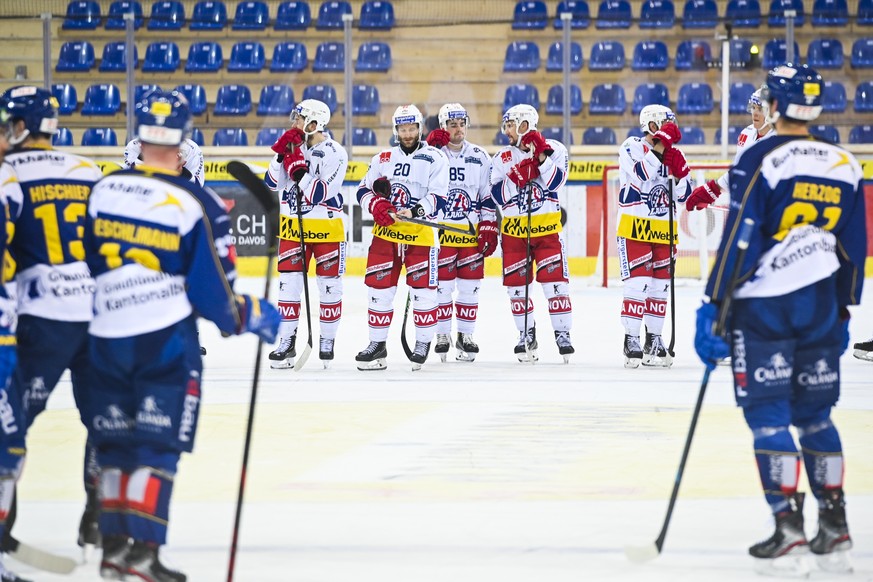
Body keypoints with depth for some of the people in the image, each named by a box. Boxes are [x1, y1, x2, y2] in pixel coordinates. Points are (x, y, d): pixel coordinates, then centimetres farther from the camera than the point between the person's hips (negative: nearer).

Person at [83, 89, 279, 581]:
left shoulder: (103, 191, 0)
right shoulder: (198, 205, -11)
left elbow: (81, 263, 10)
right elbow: (211, 292, -8)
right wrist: (253, 317, 9)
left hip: (106, 337, 4)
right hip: (168, 338, -4)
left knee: (115, 442, 14)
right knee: (158, 443, -1)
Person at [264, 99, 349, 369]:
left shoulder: (334, 154, -14)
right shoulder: (293, 146, 5)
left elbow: (318, 194, -22)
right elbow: (272, 183, 0)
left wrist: (299, 167, -26)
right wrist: (281, 155, -12)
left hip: (326, 228, -5)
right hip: (293, 226, 5)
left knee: (329, 285, 4)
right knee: (288, 283, 2)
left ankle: (328, 341, 15)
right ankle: (287, 342, 6)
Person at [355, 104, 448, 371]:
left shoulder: (435, 159, 1)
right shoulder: (383, 158, 13)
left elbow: (438, 197, -8)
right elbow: (363, 189, 13)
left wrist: (416, 211, -24)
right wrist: (375, 205, -8)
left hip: (420, 233, -4)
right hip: (385, 231, 4)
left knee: (422, 288, -5)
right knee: (379, 287, 3)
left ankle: (423, 343, 8)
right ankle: (377, 344, 10)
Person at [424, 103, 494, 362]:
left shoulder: (480, 157, 6)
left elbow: (489, 197, 8)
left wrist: (489, 230, 3)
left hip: (472, 233, 2)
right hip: (439, 231, -2)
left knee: (470, 286, 4)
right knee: (441, 284, -1)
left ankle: (466, 336, 14)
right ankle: (442, 336, 9)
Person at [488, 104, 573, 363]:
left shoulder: (554, 149, -1)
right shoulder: (503, 157, 6)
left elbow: (555, 181, -13)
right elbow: (498, 196, -2)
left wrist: (541, 157, -21)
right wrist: (515, 177, -17)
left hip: (547, 227, -3)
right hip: (514, 229, 3)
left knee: (554, 281, -9)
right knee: (516, 284, 3)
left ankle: (562, 333, 0)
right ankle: (526, 335, 16)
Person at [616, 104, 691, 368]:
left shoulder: (673, 154, 11)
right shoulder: (632, 148, -6)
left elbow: (683, 194, 8)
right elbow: (640, 176, -24)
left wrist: (679, 174, -11)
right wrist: (659, 148, -26)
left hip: (664, 230, 6)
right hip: (635, 227, -6)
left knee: (660, 286, 9)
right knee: (637, 284, -11)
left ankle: (653, 341, 18)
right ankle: (631, 341, -6)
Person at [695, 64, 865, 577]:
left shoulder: (761, 160, -11)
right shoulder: (845, 165, 6)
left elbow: (739, 239, -14)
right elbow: (855, 247, 12)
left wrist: (714, 307, -10)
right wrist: (843, 312, 21)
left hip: (763, 304, -5)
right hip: (819, 305, 5)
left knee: (768, 413, -1)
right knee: (815, 413, 14)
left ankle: (789, 527, -8)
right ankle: (834, 528, 13)